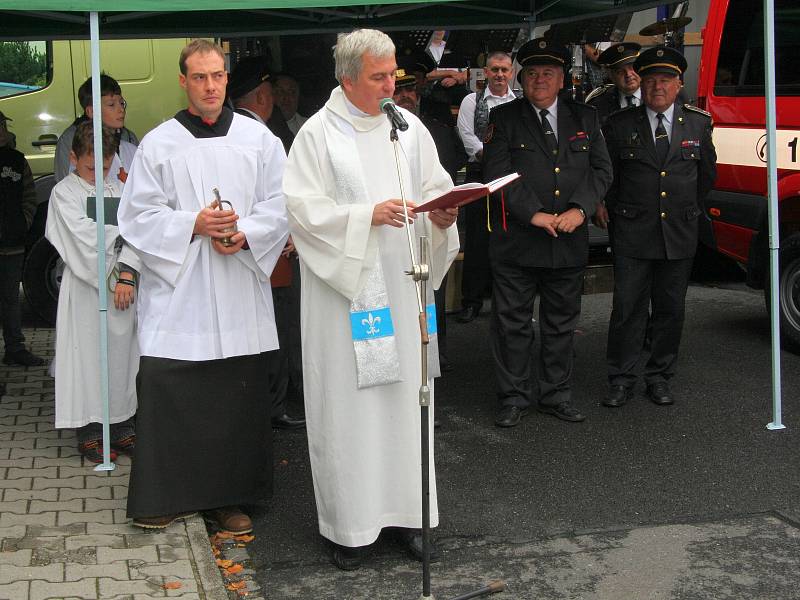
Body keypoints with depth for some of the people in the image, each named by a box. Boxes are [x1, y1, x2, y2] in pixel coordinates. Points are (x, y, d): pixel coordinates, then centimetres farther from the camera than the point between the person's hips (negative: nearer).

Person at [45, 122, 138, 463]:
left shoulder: (117, 190, 11)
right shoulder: (64, 193, -1)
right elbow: (84, 240, -11)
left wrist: (127, 275, -13)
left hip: (121, 283, 4)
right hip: (84, 286, -4)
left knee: (121, 351, 6)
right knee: (87, 353, -2)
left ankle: (121, 422, 16)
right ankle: (88, 430, 6)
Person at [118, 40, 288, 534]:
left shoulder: (259, 139, 7)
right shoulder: (159, 144, 4)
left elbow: (281, 205, 3)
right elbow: (139, 215, 0)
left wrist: (245, 233, -14)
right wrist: (194, 225, -14)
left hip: (240, 289, 2)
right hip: (177, 291, -1)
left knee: (239, 395, 5)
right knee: (168, 390, -3)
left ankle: (229, 496, 17)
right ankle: (166, 497, 9)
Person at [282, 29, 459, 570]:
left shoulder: (409, 127, 8)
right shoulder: (318, 134, -4)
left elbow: (435, 188, 10)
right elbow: (303, 209, -9)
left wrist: (440, 217, -12)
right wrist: (368, 215, -19)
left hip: (402, 284, 4)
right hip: (345, 289, -4)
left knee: (406, 393, 8)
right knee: (347, 402, 0)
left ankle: (404, 509, 19)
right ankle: (350, 523, 10)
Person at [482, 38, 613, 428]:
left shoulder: (585, 118, 9)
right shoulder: (503, 119, 0)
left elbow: (601, 170, 4)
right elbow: (499, 173, -8)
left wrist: (579, 209, -12)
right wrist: (534, 215, -16)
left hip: (569, 243, 3)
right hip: (516, 241, -3)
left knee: (562, 324, 12)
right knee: (512, 323, 3)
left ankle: (556, 394, 23)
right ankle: (514, 397, 14)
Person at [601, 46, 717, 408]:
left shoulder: (699, 123, 6)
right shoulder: (620, 125, 0)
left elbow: (707, 173, 18)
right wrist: (619, 213, 9)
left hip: (680, 234, 2)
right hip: (632, 234, -2)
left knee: (670, 309, 9)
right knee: (628, 308, -1)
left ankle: (659, 377, 20)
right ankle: (621, 379, 8)